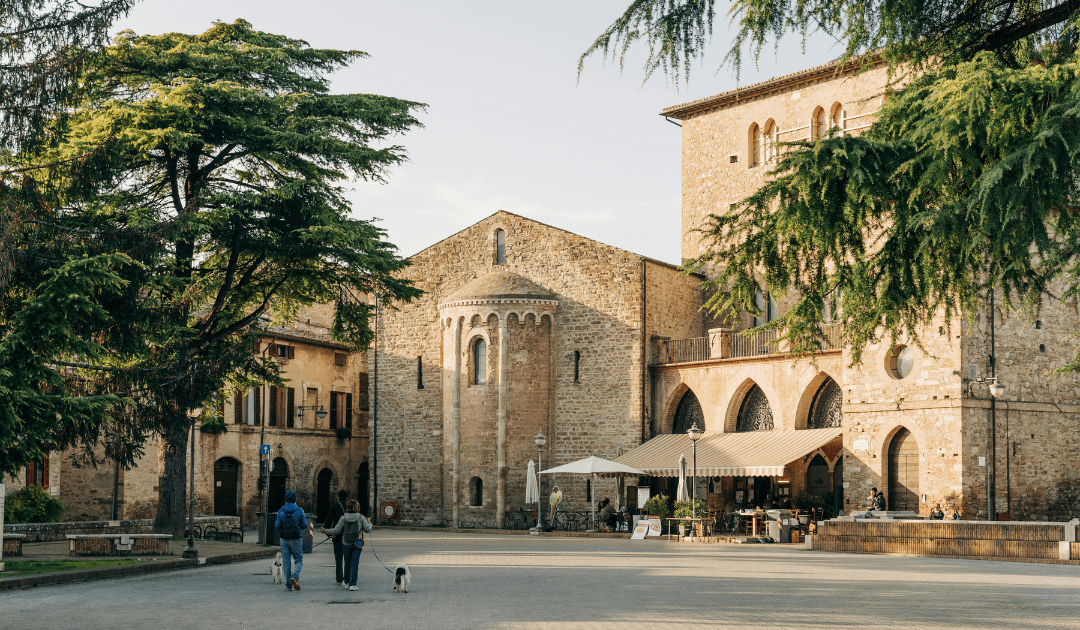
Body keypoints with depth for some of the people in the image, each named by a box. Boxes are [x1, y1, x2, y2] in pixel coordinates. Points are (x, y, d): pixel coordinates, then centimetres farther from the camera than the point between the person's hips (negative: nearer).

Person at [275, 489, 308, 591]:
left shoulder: (281, 511, -2)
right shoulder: (299, 510, -6)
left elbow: (277, 526, 0)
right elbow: (304, 526, -3)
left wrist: (275, 523, 21)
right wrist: (306, 522, 18)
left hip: (285, 540, 2)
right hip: (296, 540, -2)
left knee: (286, 562, 8)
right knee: (299, 560, 8)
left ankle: (288, 585, 7)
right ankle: (294, 577, -19)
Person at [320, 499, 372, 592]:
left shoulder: (343, 518, -4)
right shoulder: (361, 517, -4)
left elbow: (336, 531, -2)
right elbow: (367, 529, 1)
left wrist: (325, 531, 13)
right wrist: (369, 523, 23)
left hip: (346, 544, 1)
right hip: (357, 544, -1)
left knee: (347, 563, 15)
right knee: (354, 564, -1)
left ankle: (347, 582, 26)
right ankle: (352, 584, -10)